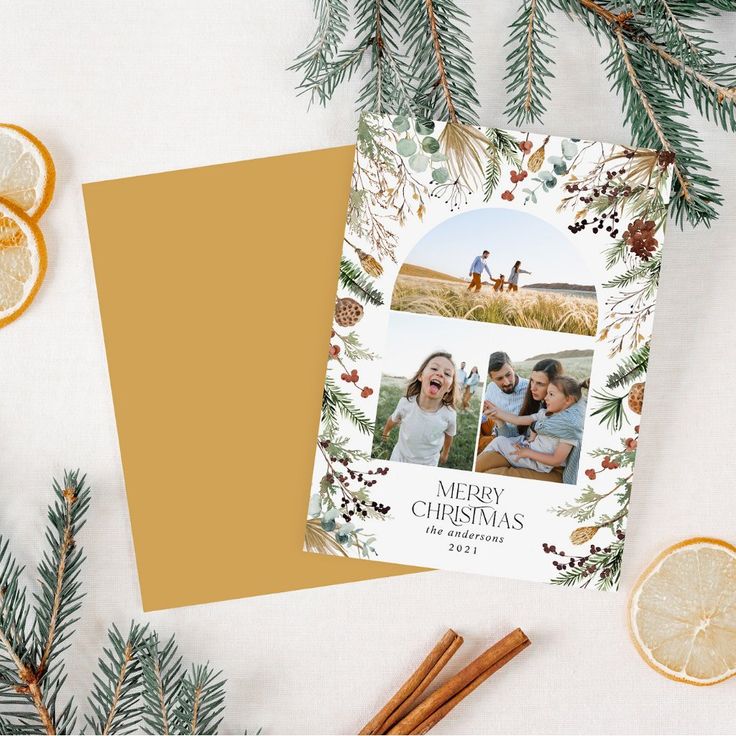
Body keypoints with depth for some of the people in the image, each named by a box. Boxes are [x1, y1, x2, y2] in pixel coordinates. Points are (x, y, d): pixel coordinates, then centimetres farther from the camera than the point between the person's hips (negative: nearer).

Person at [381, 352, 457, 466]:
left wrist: (445, 453, 14)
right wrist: (386, 431, 18)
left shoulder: (449, 415, -26)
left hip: (428, 464, 0)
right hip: (399, 458, 1)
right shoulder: (406, 403, -26)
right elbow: (393, 420, -1)